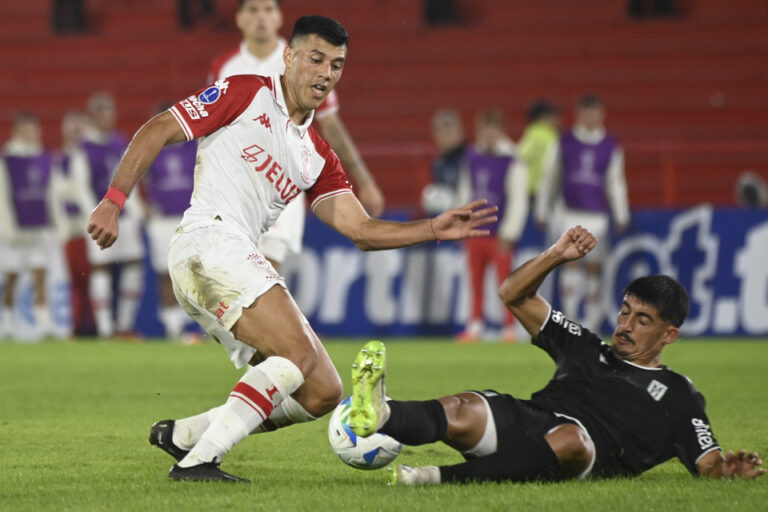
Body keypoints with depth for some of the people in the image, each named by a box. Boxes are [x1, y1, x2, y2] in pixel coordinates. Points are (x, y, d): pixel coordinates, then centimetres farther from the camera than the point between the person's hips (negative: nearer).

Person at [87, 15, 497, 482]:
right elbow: (157, 132, 0)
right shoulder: (246, 93, 4)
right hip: (209, 241, -8)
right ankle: (198, 461, -26)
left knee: (324, 394, 2)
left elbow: (361, 230, 18)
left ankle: (181, 434, 7)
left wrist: (433, 230, 4)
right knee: (298, 353, -25)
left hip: (244, 265, 8)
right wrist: (114, 202, -10)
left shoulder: (317, 156, 23)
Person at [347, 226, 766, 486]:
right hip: (525, 417, 4)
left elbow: (709, 464, 12)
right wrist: (556, 256, 17)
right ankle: (377, 414, -63)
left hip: (589, 460, -3)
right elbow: (515, 296, 32)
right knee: (461, 411, -30)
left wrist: (730, 469, -12)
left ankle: (441, 478, -53)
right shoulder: (586, 349, 34)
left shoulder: (678, 396, 23)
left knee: (569, 439, -42)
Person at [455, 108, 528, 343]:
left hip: (499, 234, -5)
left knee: (505, 280, -1)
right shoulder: (472, 157, 8)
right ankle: (475, 325, 15)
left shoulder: (512, 162, -9)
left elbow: (518, 200, -10)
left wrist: (508, 233, -11)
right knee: (475, 280, 7)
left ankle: (509, 328, 6)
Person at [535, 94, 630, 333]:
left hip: (597, 216, 1)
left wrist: (621, 217, 4)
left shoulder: (611, 147, 7)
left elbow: (616, 183, 10)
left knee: (594, 267, 1)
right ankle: (569, 320, -11)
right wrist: (542, 212, 11)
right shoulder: (565, 143, 6)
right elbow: (550, 178, 11)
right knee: (571, 263, -13)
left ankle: (592, 322, 10)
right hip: (569, 213, -1)